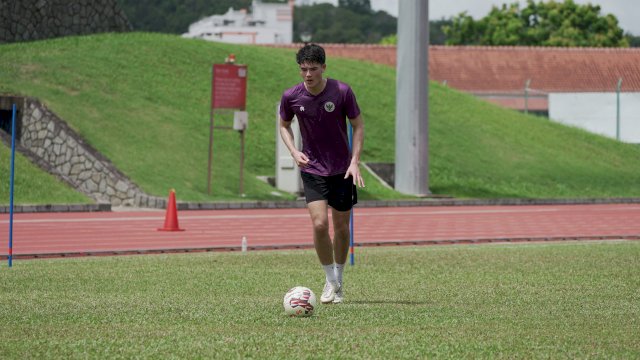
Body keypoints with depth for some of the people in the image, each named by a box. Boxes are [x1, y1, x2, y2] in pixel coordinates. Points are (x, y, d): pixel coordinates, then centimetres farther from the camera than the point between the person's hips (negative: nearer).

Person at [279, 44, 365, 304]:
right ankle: (330, 281, 4)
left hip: (342, 169, 0)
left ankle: (339, 280, 27)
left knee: (341, 226, 6)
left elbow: (358, 126, -2)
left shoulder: (342, 92, -14)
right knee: (319, 224, -14)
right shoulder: (291, 97, -9)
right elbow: (284, 125, 10)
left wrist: (355, 161, -12)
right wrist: (294, 152, -7)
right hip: (312, 169, 0)